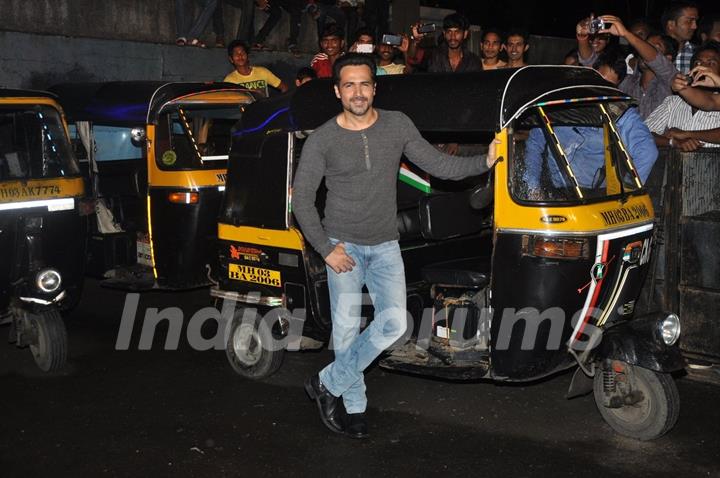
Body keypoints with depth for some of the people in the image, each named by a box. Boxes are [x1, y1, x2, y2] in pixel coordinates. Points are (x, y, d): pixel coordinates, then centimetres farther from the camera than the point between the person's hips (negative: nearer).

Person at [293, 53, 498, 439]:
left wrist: (484, 162, -14)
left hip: (385, 246, 2)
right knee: (347, 328, -1)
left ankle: (328, 384, 8)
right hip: (344, 246, -2)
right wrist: (325, 248, -9)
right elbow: (302, 198, -2)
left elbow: (438, 165, 0)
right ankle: (353, 406, 19)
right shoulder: (322, 140, -5)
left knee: (394, 324, -9)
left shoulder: (397, 125, 1)